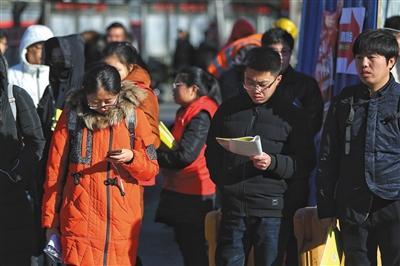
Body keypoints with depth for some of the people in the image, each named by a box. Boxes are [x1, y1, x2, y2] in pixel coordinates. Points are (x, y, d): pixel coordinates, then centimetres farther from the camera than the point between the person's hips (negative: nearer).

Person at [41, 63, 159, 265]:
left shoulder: (133, 116, 5)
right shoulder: (72, 116, 4)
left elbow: (151, 171, 8)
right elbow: (55, 170, 9)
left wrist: (131, 158, -14)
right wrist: (50, 220, 8)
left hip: (121, 223, 1)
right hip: (80, 220, 0)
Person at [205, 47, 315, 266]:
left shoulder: (290, 115, 2)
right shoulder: (228, 109, 11)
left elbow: (305, 162, 1)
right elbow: (212, 152, 22)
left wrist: (273, 163, -15)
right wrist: (222, 181, 9)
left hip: (271, 209, -3)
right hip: (232, 207, 3)